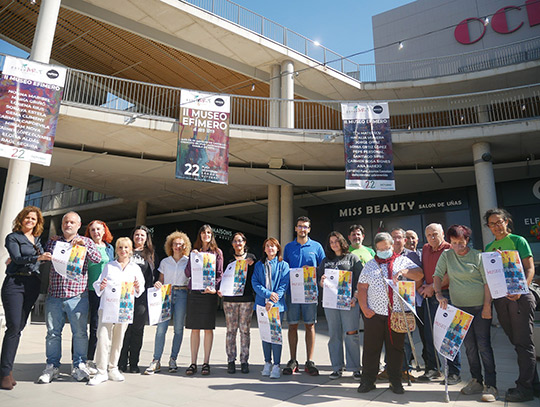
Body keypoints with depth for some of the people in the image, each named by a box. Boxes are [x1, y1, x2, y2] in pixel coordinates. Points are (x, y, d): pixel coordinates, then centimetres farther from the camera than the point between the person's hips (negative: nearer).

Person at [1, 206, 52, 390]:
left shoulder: (37, 239, 18)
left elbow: (44, 258, 16)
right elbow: (18, 258, -11)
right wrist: (37, 257, -25)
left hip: (33, 285, 5)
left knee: (19, 327, 5)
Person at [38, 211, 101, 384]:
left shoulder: (86, 242, 7)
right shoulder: (53, 241, 16)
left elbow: (98, 259, -6)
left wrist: (84, 245, -19)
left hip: (77, 296, -2)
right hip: (54, 296, 3)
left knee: (80, 332, -1)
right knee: (53, 332, 6)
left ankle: (79, 366, 10)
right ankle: (52, 367, 19)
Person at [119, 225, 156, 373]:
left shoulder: (150, 254, 14)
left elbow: (152, 276, 14)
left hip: (142, 296, 1)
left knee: (138, 329, 4)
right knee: (124, 328, -3)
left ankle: (134, 363, 13)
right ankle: (121, 363, 8)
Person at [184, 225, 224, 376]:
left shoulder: (217, 252, 8)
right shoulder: (195, 251, 14)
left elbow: (220, 274, 4)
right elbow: (188, 273, 7)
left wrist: (214, 288, -12)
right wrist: (193, 258, -4)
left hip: (209, 293, -2)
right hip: (194, 292, 2)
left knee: (208, 328, 1)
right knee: (195, 328, 4)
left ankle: (206, 363, 10)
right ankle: (193, 363, 11)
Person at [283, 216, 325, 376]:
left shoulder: (316, 246, 6)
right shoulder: (288, 247, 10)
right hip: (292, 290, 1)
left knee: (310, 325, 2)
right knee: (292, 326, 5)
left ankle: (310, 362, 11)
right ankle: (293, 361, 15)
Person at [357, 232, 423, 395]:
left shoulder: (403, 261, 11)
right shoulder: (370, 265, 11)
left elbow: (419, 275, 0)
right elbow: (362, 288, 6)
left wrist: (404, 271, -17)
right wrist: (364, 308, -4)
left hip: (397, 314, 0)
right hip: (374, 314, 0)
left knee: (396, 348, 8)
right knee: (371, 348, 4)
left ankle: (395, 381, 22)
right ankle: (368, 380, 16)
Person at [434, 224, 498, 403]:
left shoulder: (478, 256, -6)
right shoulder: (446, 256, 3)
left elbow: (487, 282, -7)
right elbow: (437, 276, 0)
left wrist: (487, 306, -11)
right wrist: (438, 294, -16)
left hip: (480, 307, -3)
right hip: (460, 308, 3)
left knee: (483, 345, -5)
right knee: (469, 346, 10)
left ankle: (490, 386, 3)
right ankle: (476, 381, 21)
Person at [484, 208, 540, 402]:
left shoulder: (518, 241, 1)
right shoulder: (488, 247, 15)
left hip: (520, 297, -5)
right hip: (500, 299, 5)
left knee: (524, 343, -2)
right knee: (517, 343, 10)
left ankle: (524, 388, 3)